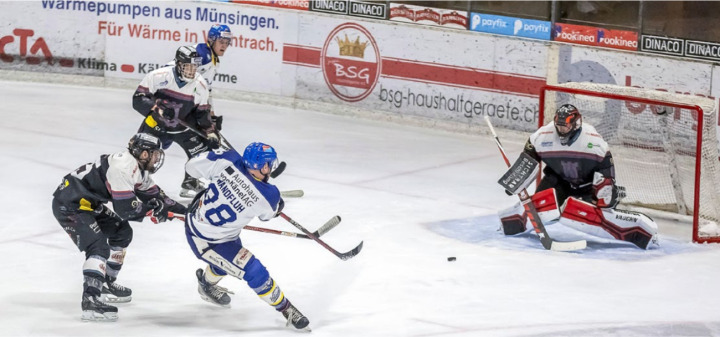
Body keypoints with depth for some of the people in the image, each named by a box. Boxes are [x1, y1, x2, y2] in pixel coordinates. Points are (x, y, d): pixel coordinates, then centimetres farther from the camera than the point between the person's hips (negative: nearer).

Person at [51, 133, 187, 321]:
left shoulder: (137, 167, 9)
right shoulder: (123, 167, -23)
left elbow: (153, 194, 20)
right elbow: (125, 210, -26)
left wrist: (184, 210, 17)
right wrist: (153, 207, -11)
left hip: (86, 203, 11)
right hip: (68, 205, -11)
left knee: (122, 232, 18)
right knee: (98, 247, -23)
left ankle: (105, 284, 28)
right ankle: (90, 300, -32)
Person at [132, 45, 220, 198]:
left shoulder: (200, 85, -12)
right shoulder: (158, 76, -24)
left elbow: (202, 113, 1)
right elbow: (138, 99, -21)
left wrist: (211, 133, -8)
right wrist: (158, 108, -35)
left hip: (184, 127, 3)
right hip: (156, 124, -3)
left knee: (202, 151, -5)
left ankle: (190, 184, 16)